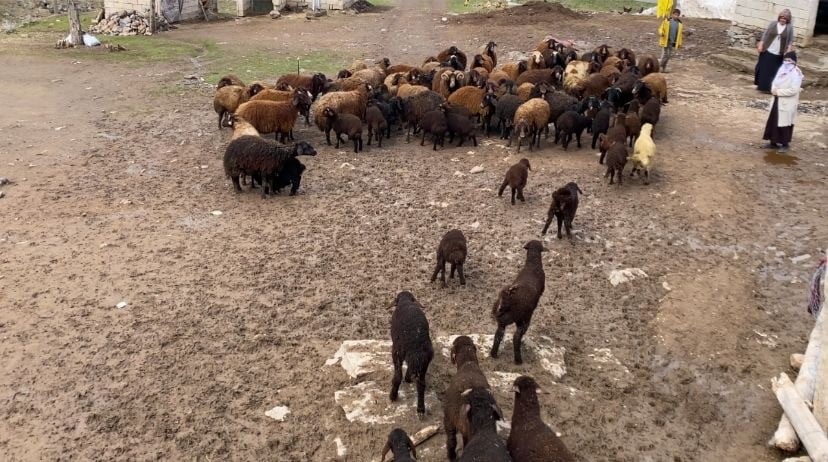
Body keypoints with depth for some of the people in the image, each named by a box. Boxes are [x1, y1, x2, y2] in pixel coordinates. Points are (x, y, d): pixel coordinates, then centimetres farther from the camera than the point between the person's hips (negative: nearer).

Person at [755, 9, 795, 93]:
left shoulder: (790, 27, -2)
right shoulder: (773, 24, 0)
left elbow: (790, 41, 0)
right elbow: (765, 35, 2)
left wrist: (788, 51, -8)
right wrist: (760, 45, -5)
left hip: (779, 54, -1)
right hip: (767, 51, 1)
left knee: (774, 70, 3)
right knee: (763, 68, 8)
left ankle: (769, 87, 9)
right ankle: (761, 85, 21)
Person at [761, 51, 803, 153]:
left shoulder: (796, 73, -17)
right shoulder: (782, 68, 6)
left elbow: (794, 90, -23)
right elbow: (775, 81, 12)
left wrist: (778, 92, -19)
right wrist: (773, 89, -9)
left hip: (788, 103, -8)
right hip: (777, 100, 8)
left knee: (784, 124, 0)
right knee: (773, 122, 12)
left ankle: (784, 144, 12)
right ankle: (773, 142, 24)